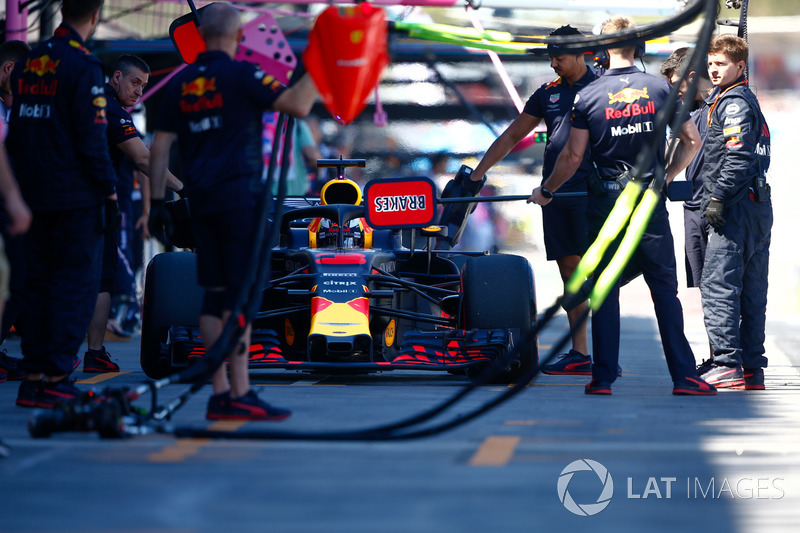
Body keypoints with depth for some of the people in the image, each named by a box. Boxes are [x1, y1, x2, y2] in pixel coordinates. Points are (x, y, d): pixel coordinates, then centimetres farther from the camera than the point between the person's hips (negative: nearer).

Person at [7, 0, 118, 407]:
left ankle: (33, 374, 12)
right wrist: (109, 188, -7)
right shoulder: (83, 66, -12)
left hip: (35, 195, 7)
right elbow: (91, 137, -15)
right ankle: (56, 377, -6)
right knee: (76, 284, -2)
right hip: (77, 197, -7)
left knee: (39, 283, 12)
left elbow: (14, 133, 15)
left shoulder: (27, 64, 10)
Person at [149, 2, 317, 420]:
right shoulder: (240, 75, -7)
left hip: (200, 198, 6)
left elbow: (160, 144, 11)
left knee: (215, 293, 9)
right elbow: (297, 105, -17)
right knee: (242, 293, -6)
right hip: (239, 194, -6)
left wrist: (157, 201, 15)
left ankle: (219, 393, 8)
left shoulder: (181, 83, 12)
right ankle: (240, 395, -10)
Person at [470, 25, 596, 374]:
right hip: (554, 194, 6)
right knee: (569, 273, 4)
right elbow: (512, 135, 21)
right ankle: (579, 354, 5)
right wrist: (478, 173, 17)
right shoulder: (548, 93, 16)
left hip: (590, 192, -6)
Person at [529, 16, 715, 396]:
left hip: (606, 204, -1)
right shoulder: (660, 89, 1)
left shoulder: (588, 96, -4)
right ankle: (684, 376, 2)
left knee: (605, 292, 5)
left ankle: (603, 378, 4)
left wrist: (546, 191, 11)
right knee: (665, 289, 5)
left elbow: (573, 156, -3)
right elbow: (692, 141, 6)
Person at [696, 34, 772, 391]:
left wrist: (718, 198, -18)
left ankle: (728, 364, -13)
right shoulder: (747, 100, 21)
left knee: (717, 285, -10)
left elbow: (738, 158, -20)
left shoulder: (733, 103, -10)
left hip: (736, 209, -10)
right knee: (750, 290, 10)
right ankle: (752, 367, 12)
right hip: (757, 207, 10)